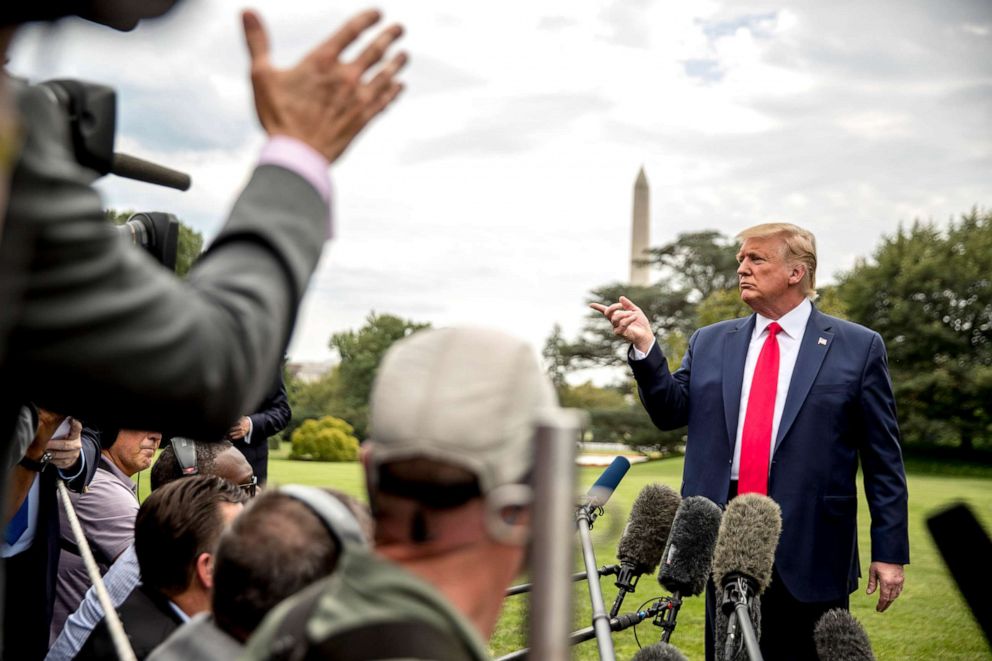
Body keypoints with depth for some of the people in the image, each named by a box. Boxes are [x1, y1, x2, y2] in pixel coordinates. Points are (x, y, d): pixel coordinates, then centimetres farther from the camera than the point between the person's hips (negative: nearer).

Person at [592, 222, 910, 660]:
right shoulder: (709, 343, 12)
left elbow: (883, 457, 0)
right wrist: (645, 346, -9)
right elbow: (671, 412, 5)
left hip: (809, 552, -3)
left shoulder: (858, 347, 1)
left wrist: (890, 551, -3)